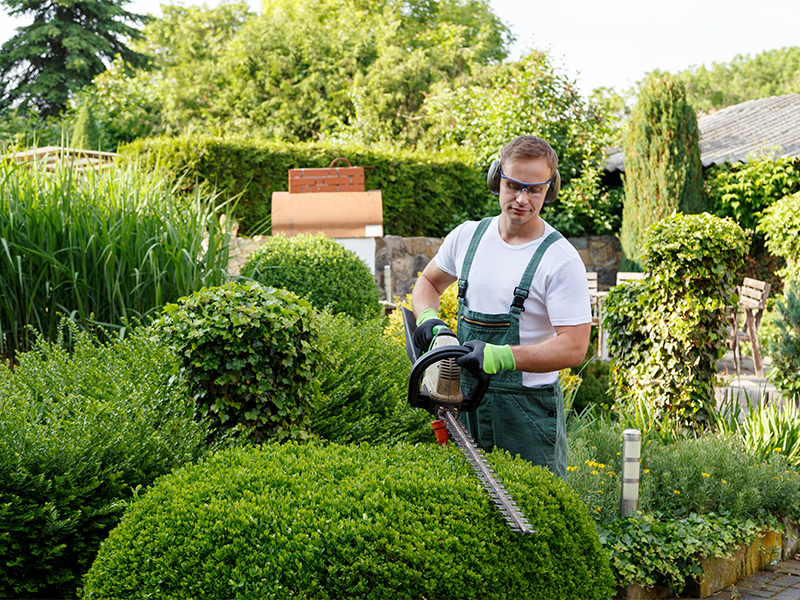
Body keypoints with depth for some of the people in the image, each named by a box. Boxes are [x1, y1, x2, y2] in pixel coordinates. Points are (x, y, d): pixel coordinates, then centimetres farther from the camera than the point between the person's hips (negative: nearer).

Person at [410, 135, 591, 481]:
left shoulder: (561, 260, -12)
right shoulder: (467, 236, 6)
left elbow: (574, 348, -18)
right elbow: (428, 283, 23)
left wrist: (501, 357, -28)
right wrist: (427, 320, 0)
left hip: (527, 409, -5)